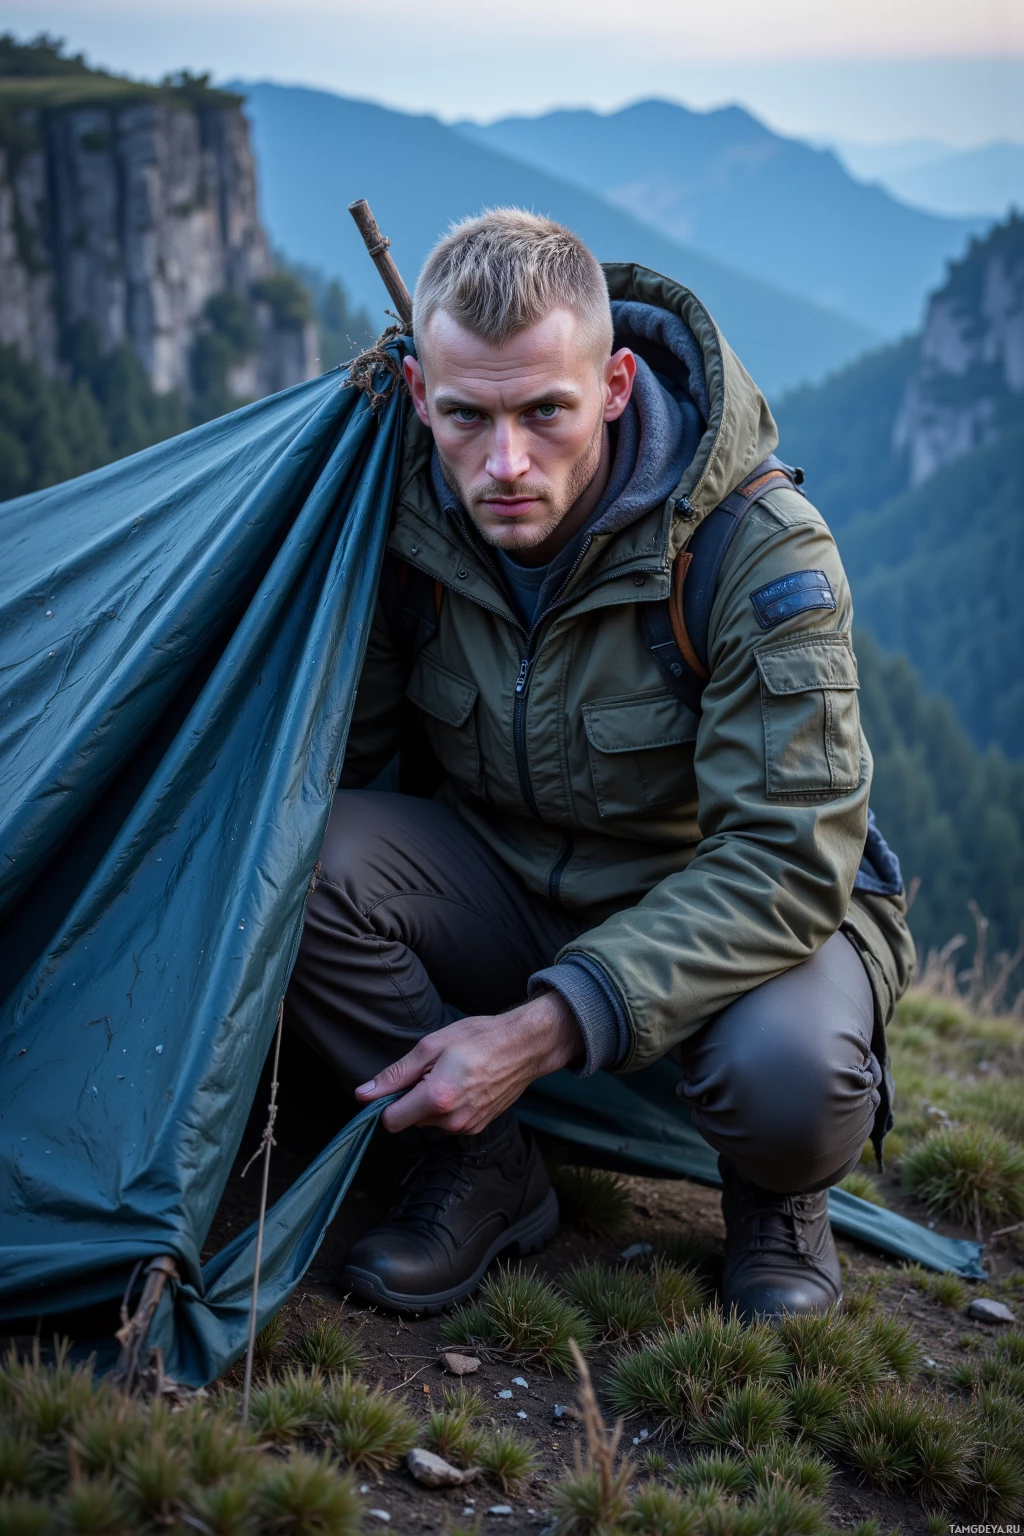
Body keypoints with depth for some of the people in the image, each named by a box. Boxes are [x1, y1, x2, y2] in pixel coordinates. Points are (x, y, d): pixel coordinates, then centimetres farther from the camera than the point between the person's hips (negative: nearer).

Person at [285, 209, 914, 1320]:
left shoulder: (764, 551, -28)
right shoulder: (410, 521, -15)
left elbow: (785, 860, -30)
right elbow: (330, 751, -1)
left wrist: (547, 1027, -37)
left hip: (749, 912, -3)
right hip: (510, 888, 4)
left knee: (788, 1071, -38)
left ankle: (780, 1195, 3)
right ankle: (481, 1169, -3)